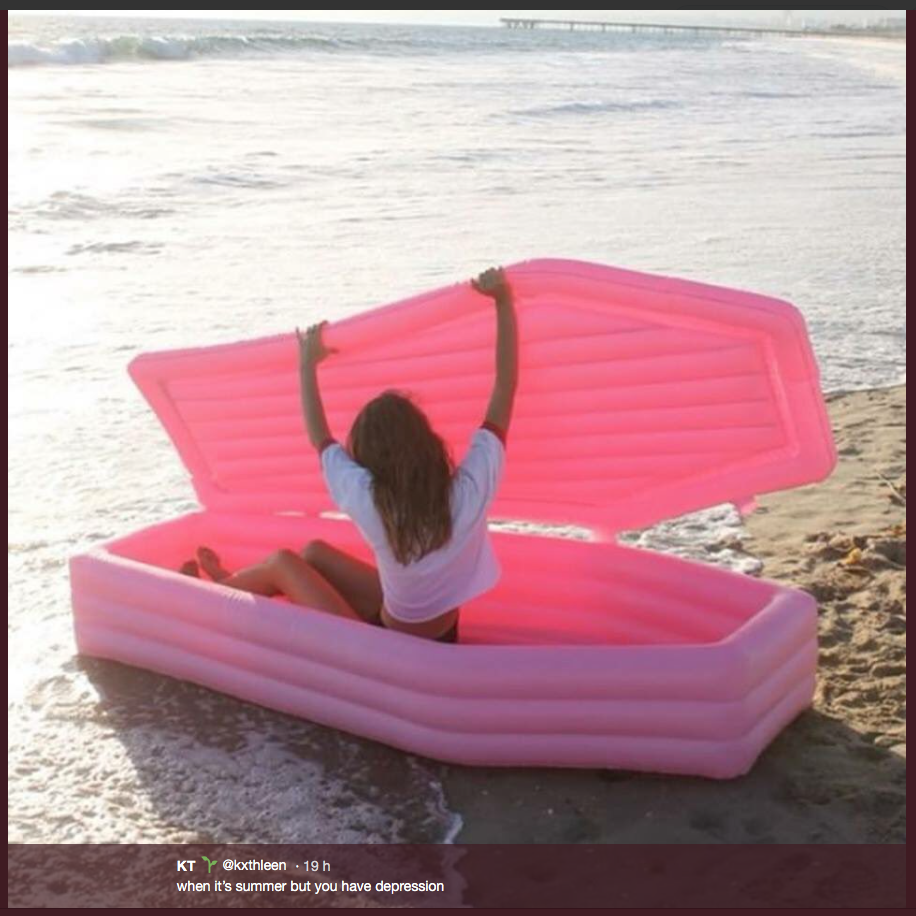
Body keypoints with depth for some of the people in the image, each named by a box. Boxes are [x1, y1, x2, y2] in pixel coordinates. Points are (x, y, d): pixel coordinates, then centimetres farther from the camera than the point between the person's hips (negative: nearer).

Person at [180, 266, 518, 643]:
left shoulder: (369, 499, -27)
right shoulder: (471, 488, -23)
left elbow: (320, 438, -7)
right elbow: (505, 390, -15)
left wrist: (307, 365, 6)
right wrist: (504, 303, -11)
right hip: (439, 639, 5)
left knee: (282, 563, 12)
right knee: (314, 552, 18)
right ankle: (231, 584, 42)